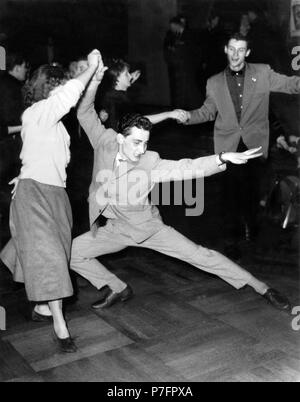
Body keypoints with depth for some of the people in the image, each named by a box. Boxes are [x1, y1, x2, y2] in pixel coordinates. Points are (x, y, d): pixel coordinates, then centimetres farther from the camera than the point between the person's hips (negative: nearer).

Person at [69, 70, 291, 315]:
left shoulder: (151, 163, -23)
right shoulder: (106, 142, -15)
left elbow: (187, 168, -31)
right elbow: (85, 114, -9)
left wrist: (223, 158, -46)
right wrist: (94, 81, -24)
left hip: (149, 227, -4)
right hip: (116, 230, 4)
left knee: (201, 256, -7)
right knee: (72, 253, -2)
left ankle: (262, 288, 5)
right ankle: (118, 289, 15)